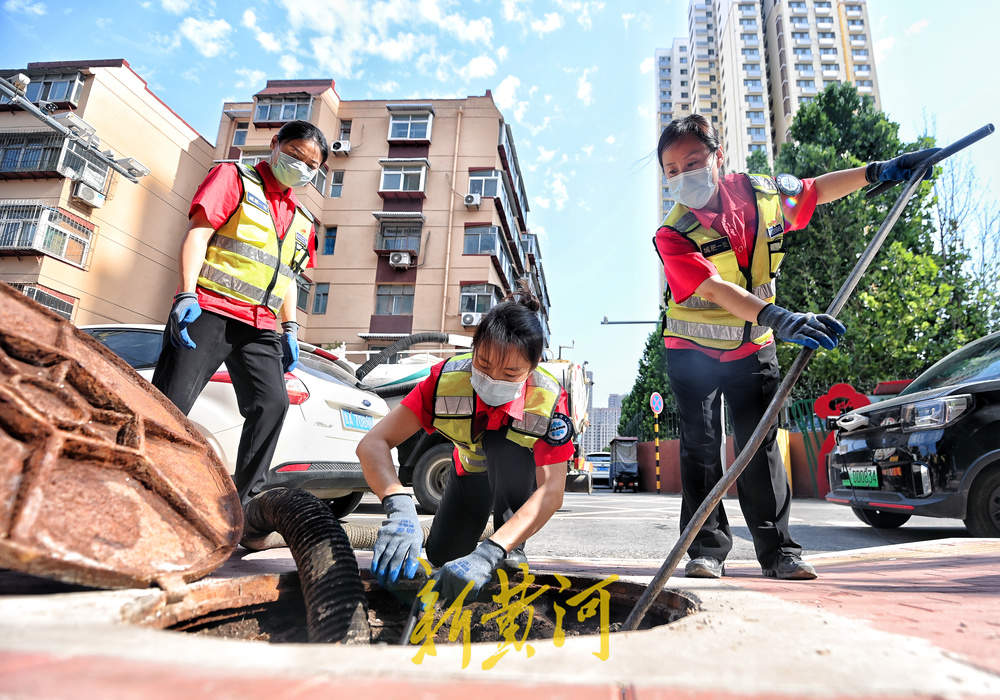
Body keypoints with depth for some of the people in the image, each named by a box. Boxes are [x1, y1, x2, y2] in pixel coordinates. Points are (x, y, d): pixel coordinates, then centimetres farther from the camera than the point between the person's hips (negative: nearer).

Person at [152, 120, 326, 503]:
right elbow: (198, 232, -4)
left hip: (259, 326, 5)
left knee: (272, 404, -10)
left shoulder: (301, 220, 24)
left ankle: (244, 499, -2)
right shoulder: (234, 177, 8)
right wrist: (187, 294, -16)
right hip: (209, 311, -5)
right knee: (170, 405, -10)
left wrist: (290, 329, 13)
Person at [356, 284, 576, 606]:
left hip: (519, 473, -2)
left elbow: (551, 491, -42)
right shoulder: (446, 379, -34)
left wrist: (488, 554, -55)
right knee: (442, 555, -4)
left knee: (503, 441, -35)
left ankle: (512, 548, -14)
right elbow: (373, 444, -37)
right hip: (471, 469, 2)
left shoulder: (548, 398, -37)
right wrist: (400, 507, -57)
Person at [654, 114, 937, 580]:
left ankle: (778, 551, 14)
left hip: (753, 347, 3)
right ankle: (707, 549, 5)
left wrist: (875, 172, 9)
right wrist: (777, 318, -49)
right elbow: (717, 289, -36)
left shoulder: (760, 193, -6)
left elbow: (814, 191, 15)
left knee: (761, 444, 4)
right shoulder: (673, 235, -22)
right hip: (694, 349, -3)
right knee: (701, 445, -5)